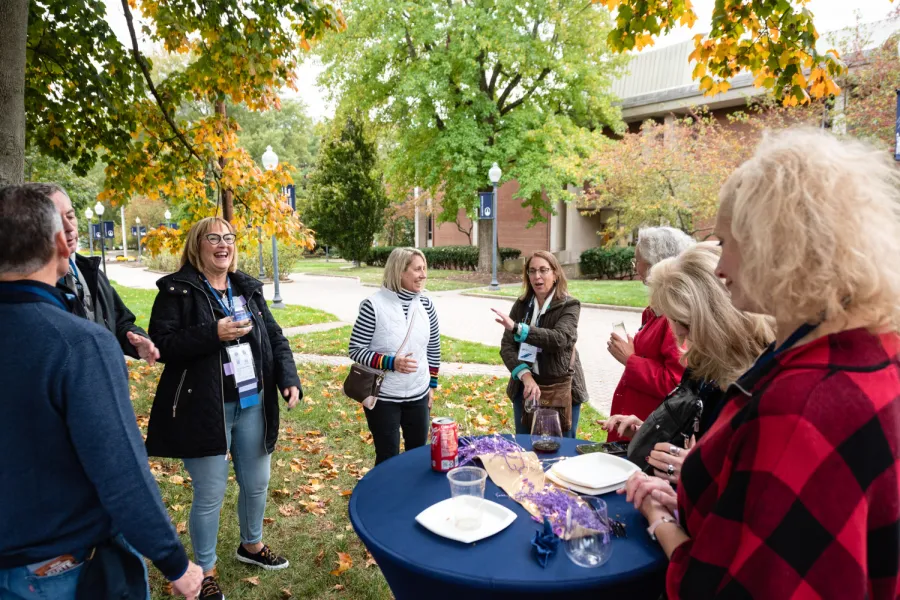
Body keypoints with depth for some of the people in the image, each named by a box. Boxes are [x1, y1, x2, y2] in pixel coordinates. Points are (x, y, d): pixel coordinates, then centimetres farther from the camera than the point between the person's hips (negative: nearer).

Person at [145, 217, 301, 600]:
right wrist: (213, 334, -24)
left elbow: (275, 337, 10)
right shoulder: (177, 289, -7)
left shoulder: (248, 288, 9)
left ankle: (251, 545, 44)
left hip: (253, 405, 6)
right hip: (204, 409, -5)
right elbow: (161, 344, -15)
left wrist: (289, 378, -3)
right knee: (210, 494, 6)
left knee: (257, 484, 18)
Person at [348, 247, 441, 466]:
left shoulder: (425, 304, -1)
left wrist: (432, 384, 12)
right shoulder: (374, 305, -16)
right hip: (383, 397, -4)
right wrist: (390, 363, -25)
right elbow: (356, 350, -12)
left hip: (418, 395, 5)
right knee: (388, 458, 6)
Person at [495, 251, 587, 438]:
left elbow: (559, 339, -25)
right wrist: (525, 376, -21)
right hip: (525, 387, 4)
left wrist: (517, 328, -35)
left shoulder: (569, 306, -7)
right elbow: (506, 346, -4)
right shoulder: (521, 305, 4)